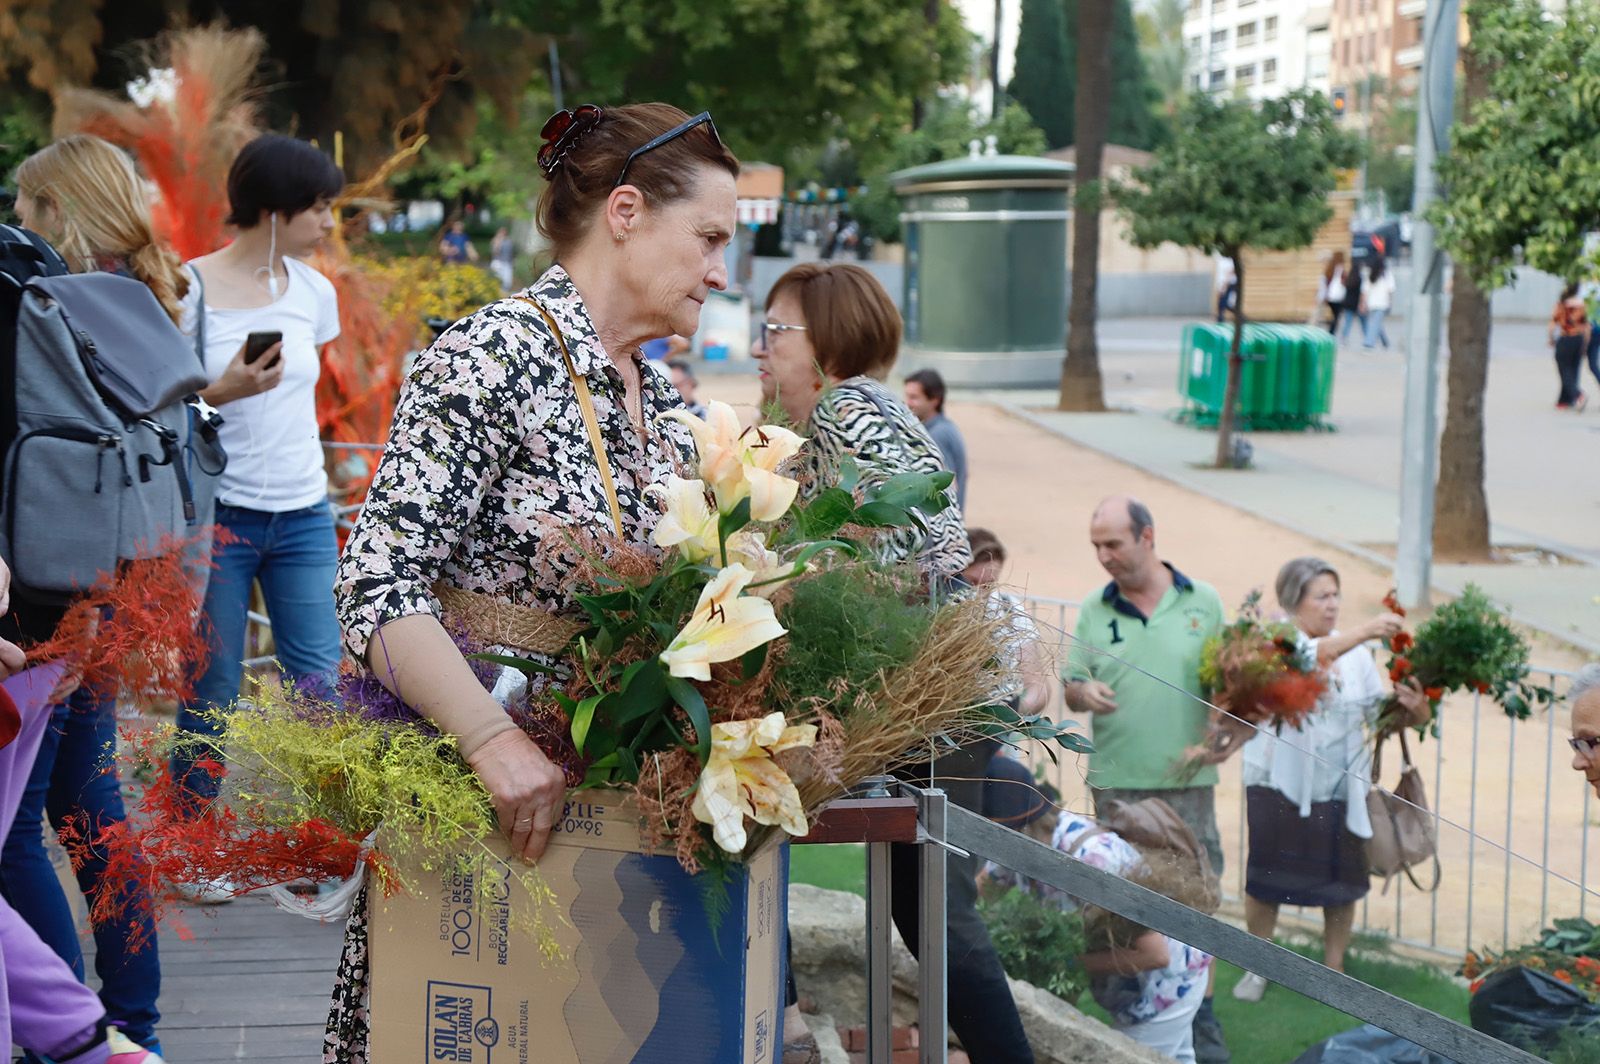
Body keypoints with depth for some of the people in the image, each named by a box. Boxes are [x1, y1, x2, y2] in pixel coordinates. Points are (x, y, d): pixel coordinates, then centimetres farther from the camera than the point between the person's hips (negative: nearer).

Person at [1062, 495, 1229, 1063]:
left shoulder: (1203, 603, 4)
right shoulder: (1094, 610, 7)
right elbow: (1070, 687, 9)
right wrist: (1084, 693, -13)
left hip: (1188, 781, -1)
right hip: (1116, 782, 1)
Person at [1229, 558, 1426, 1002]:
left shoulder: (1356, 653, 4)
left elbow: (1379, 713, 0)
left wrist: (1412, 711, -21)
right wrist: (1363, 633, -39)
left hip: (1340, 790, 3)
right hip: (1279, 786, -3)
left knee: (1340, 884, 8)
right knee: (1265, 881, 8)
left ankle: (1334, 970, 26)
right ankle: (1258, 968, 27)